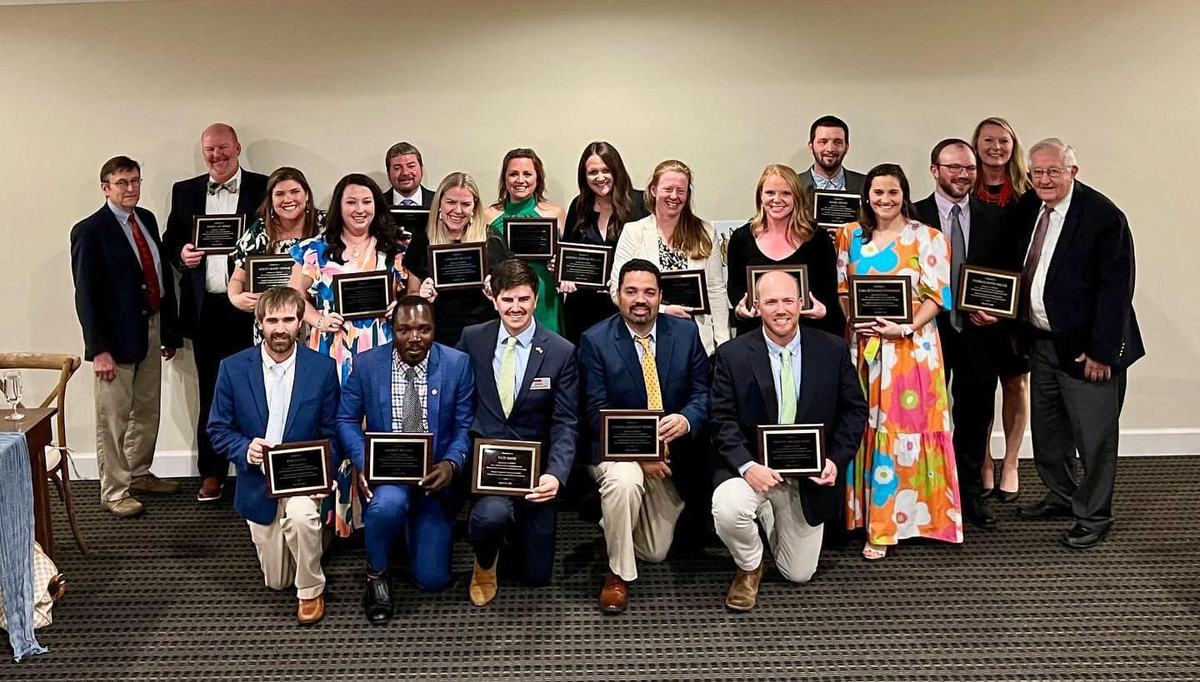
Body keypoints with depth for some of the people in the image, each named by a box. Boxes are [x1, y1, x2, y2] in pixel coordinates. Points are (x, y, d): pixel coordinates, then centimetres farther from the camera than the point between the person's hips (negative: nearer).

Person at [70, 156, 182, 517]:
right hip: (117, 337, -7)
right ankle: (114, 491, 14)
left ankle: (139, 474, 35)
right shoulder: (89, 231, -11)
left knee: (147, 410, 18)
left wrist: (169, 330, 11)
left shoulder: (147, 219, 9)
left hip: (151, 328, 7)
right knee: (113, 418, 3)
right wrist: (99, 348, -18)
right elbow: (86, 294, -14)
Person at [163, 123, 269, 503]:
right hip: (206, 310, 3)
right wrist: (181, 253, -9)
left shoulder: (264, 189, 0)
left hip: (249, 309, -3)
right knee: (210, 393, 11)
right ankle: (212, 473, 21)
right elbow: (170, 242, 12)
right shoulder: (185, 192, 11)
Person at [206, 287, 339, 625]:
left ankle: (311, 591, -10)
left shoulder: (323, 368, -8)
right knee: (277, 581, 9)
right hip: (258, 483, 2)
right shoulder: (233, 368, -7)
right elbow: (218, 429, -1)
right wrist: (245, 449, -22)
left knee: (302, 517, -37)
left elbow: (330, 432, -2)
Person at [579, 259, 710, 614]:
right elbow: (598, 412, -14)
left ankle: (612, 512, 41)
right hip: (616, 450, -3)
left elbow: (703, 392, -4)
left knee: (656, 552, 8)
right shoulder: (595, 341, -11)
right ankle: (619, 574, -16)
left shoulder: (686, 333, -2)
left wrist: (686, 419, -27)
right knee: (624, 480, -39)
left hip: (672, 453, 3)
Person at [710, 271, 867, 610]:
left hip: (809, 474, 2)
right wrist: (747, 466, -24)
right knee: (727, 507, -36)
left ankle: (772, 517, 42)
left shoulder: (834, 350, -4)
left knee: (799, 575, 8)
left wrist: (836, 460, -11)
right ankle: (749, 568, 0)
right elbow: (722, 418, -9)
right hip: (752, 465, -2)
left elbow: (855, 410, 3)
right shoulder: (732, 354, -8)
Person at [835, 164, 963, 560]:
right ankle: (864, 514, 16)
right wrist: (852, 319, -4)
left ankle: (891, 522, 3)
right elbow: (840, 289, 12)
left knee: (903, 429, -3)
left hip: (911, 346, -3)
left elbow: (937, 295, -4)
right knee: (864, 429, 5)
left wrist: (907, 328, -17)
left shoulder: (927, 239, 1)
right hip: (862, 345, 3)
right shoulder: (851, 235, 10)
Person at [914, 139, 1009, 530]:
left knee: (975, 420, 12)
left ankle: (971, 497, 25)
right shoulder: (913, 216, -3)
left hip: (978, 334, 3)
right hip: (929, 332, -3)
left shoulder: (993, 219, 6)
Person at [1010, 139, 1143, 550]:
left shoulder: (1103, 216, -17)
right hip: (1042, 342, 7)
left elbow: (1117, 288, -18)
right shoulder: (1028, 208, 4)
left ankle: (1093, 517, 18)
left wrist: (1101, 351, -19)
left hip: (1087, 347, -7)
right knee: (1047, 430, 18)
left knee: (1094, 436, 4)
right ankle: (1062, 495, 38)